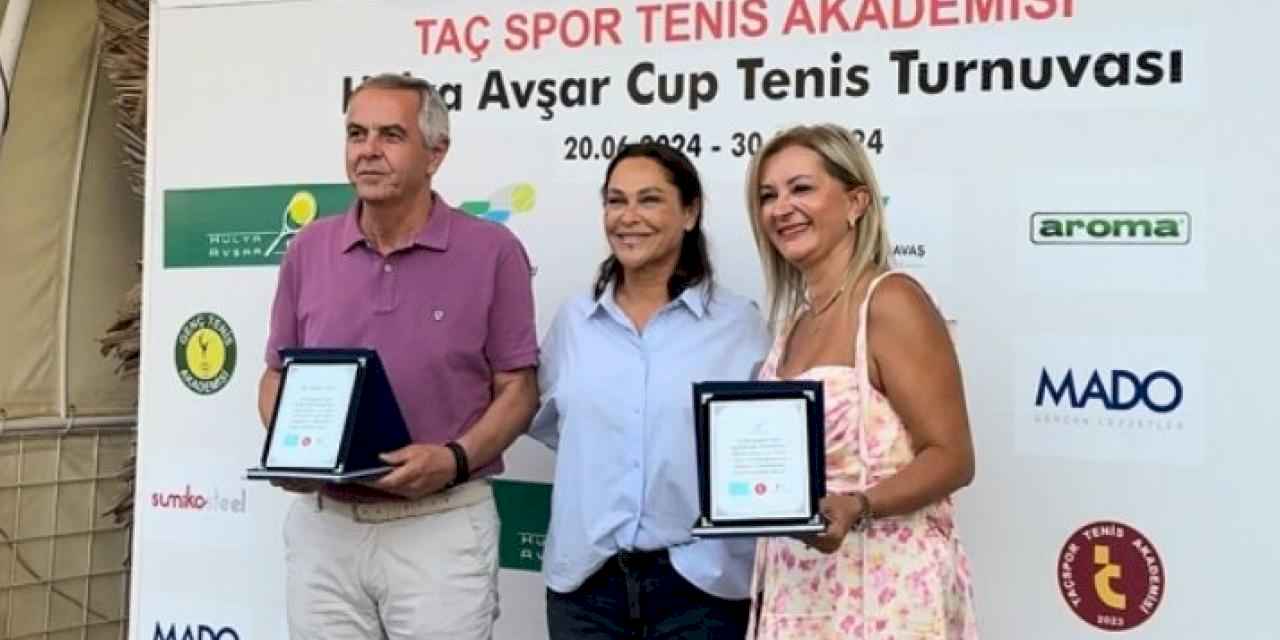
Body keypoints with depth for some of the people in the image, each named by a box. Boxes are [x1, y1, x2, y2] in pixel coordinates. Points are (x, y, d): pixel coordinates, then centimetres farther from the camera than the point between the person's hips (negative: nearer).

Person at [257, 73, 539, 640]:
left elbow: (518, 389, -2)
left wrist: (455, 459, -18)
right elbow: (278, 375, 13)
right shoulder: (308, 250, 6)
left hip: (440, 527, -3)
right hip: (322, 524, 3)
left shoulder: (492, 252, -4)